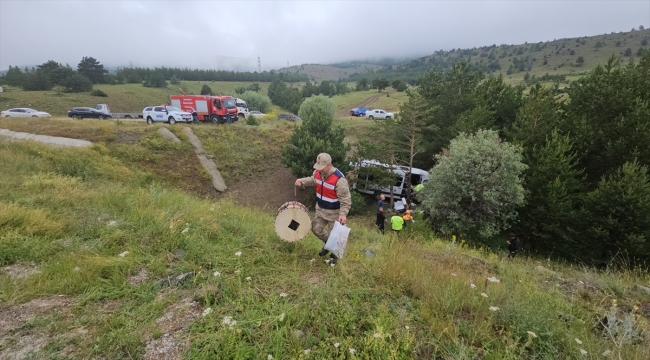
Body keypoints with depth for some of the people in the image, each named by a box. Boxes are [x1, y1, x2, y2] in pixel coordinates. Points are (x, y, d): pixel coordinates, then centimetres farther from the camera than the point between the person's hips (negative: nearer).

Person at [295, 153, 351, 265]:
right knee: (316, 229, 18)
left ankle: (334, 255, 36)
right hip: (320, 209, 7)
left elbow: (346, 200, -27)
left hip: (334, 213, -7)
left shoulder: (339, 179, -31)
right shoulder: (318, 172, -9)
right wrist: (302, 181, -6)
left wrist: (343, 213, -40)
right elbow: (313, 180, 14)